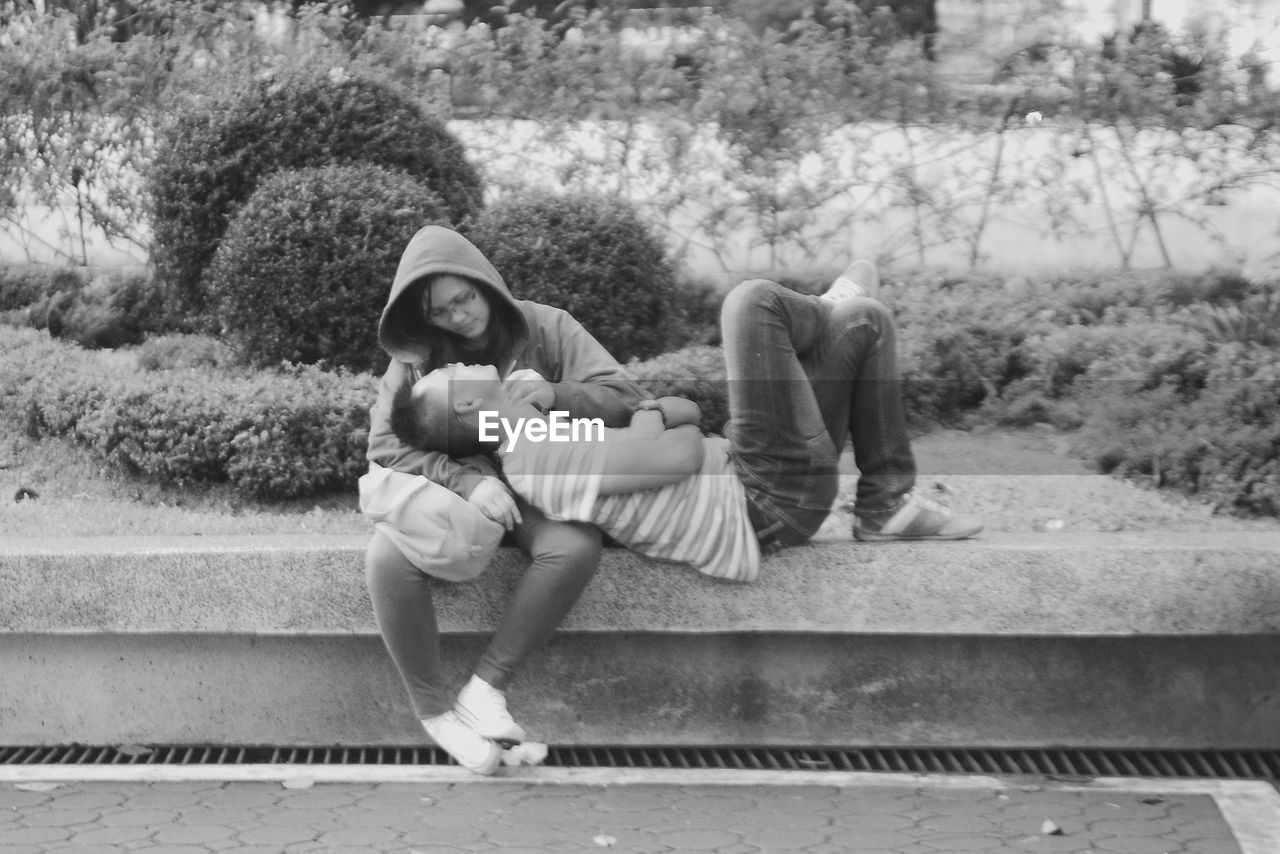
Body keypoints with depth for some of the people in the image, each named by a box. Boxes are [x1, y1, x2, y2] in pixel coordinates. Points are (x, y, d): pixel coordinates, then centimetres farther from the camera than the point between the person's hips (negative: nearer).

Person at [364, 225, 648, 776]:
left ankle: (485, 688, -24)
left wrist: (554, 395, -27)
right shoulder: (416, 354, 0)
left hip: (533, 486, 0)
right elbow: (384, 445, -9)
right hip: (447, 485, 1)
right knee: (386, 558, -31)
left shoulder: (545, 328, -2)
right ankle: (434, 710, -16)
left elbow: (625, 400, -6)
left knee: (575, 549, -35)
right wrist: (465, 481, -26)